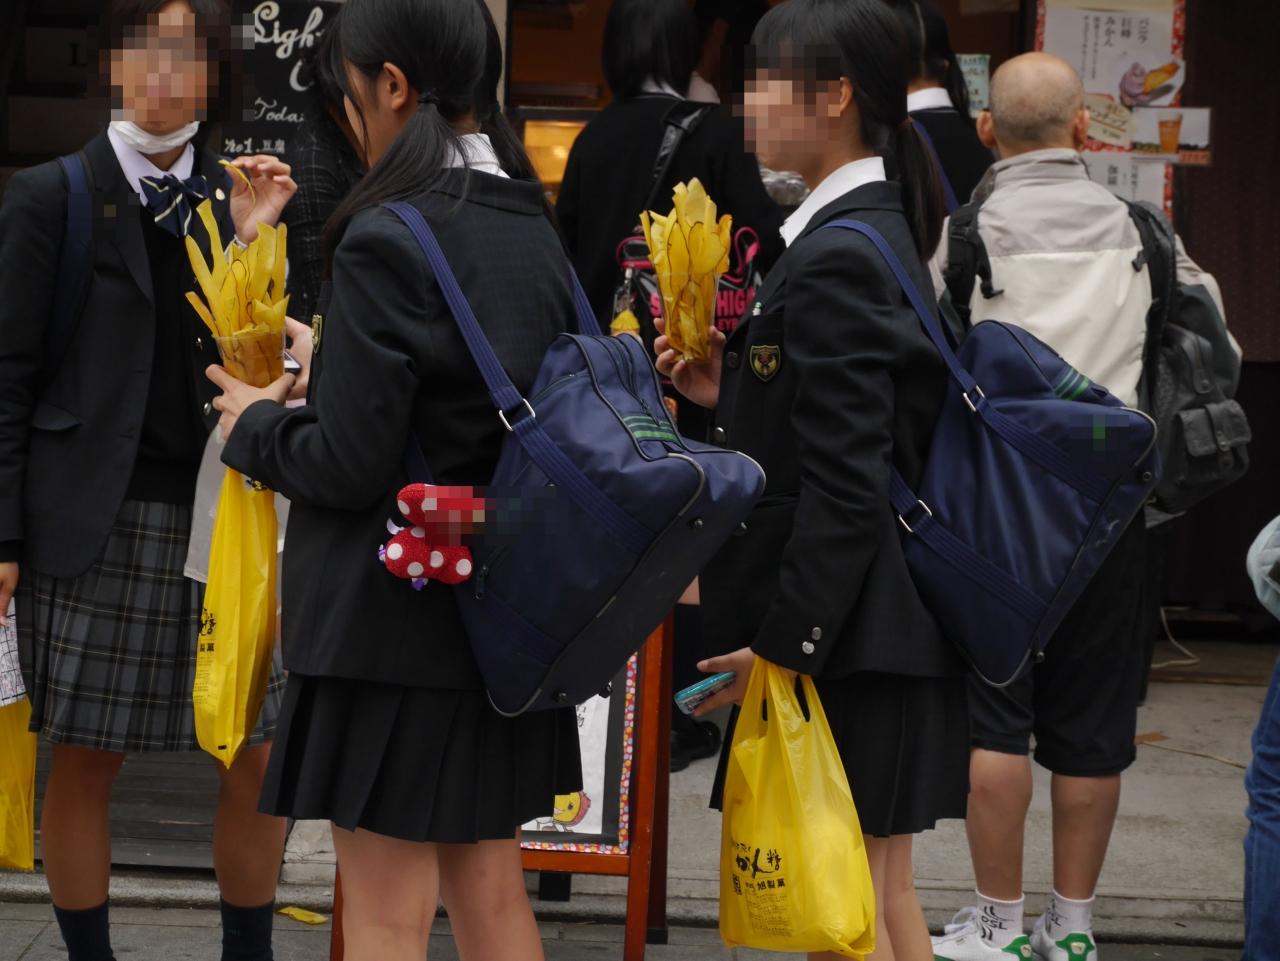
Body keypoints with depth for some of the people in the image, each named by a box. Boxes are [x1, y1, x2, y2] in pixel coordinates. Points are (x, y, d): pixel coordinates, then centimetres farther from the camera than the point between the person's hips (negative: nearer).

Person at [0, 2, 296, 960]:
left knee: (258, 761, 3)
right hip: (97, 522, -3)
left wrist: (251, 242, -7)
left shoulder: (235, 197, 11)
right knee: (87, 762, 3)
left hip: (223, 517, 3)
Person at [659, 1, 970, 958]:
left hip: (843, 629, -10)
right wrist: (730, 395, 6)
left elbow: (846, 485, -22)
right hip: (882, 620, 10)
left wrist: (783, 643, -20)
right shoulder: (881, 233, 12)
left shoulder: (835, 257, -18)